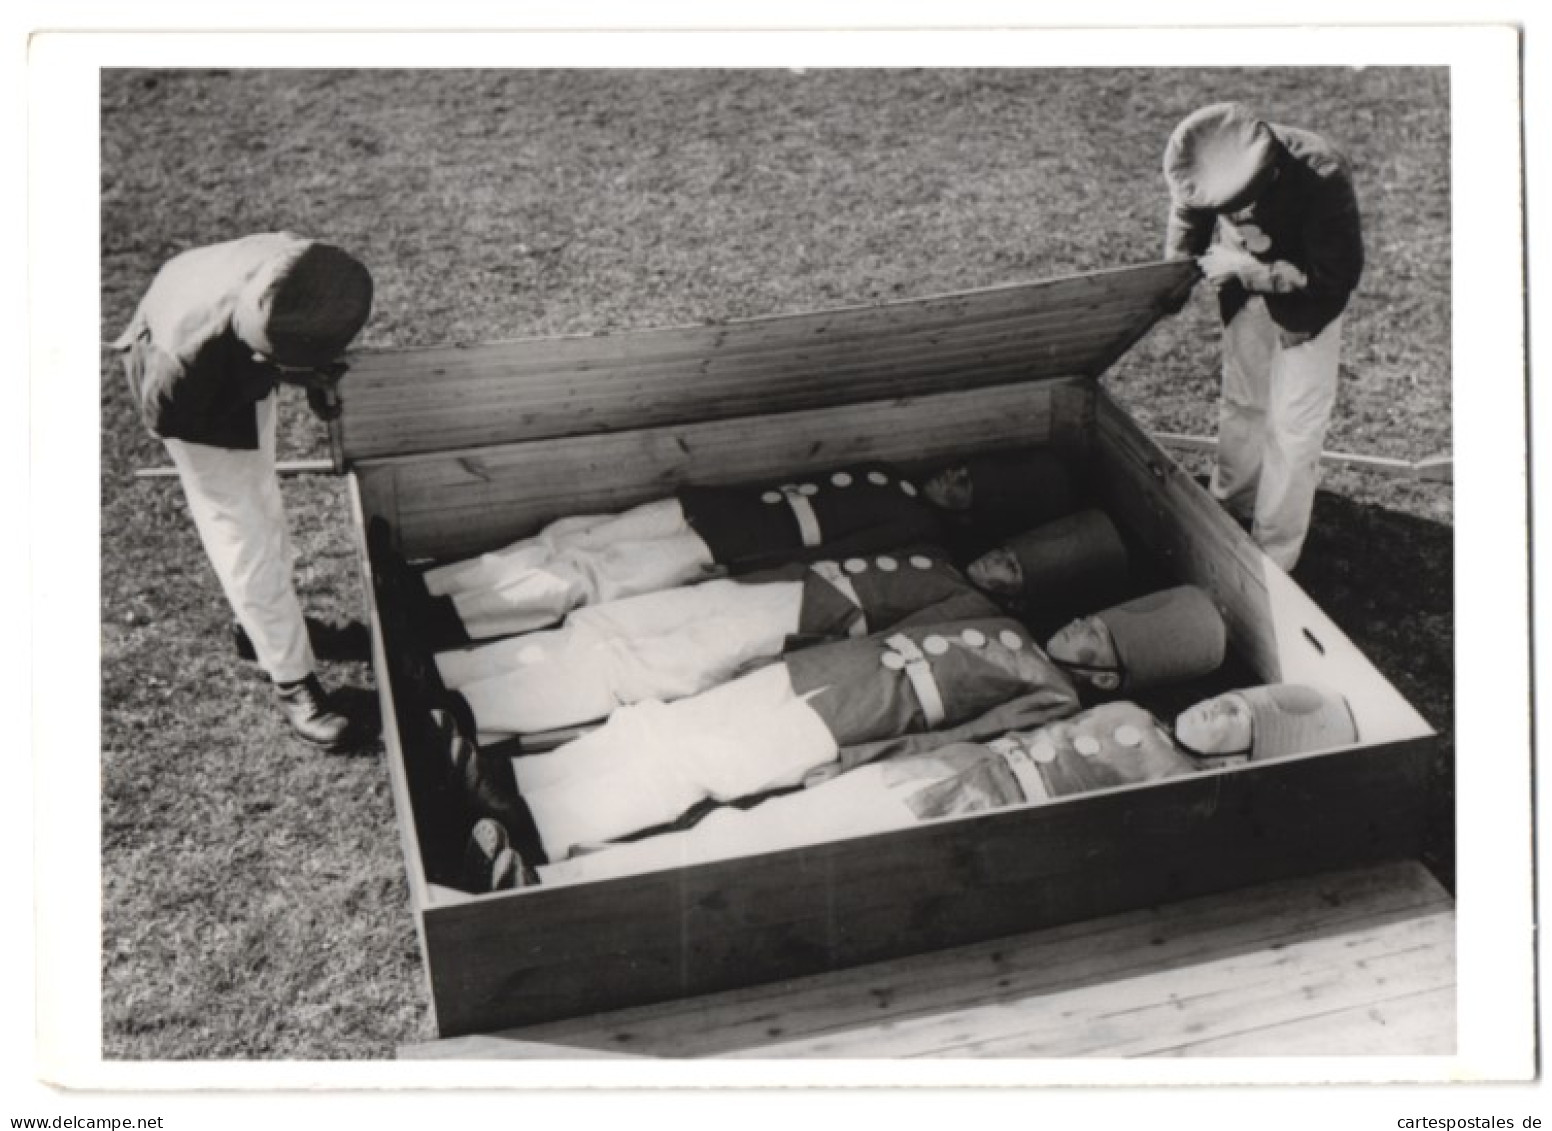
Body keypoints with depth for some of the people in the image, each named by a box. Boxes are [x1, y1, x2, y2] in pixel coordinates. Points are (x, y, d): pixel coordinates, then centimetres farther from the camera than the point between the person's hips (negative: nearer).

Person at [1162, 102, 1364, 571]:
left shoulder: (1323, 178, -39)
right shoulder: (1210, 169, -26)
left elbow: (1335, 278, -28)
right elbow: (1185, 238, -4)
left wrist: (1256, 272, -36)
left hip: (1305, 300, -4)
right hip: (1245, 290, 4)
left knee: (1292, 426, -2)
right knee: (1241, 401, 19)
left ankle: (1273, 559, 8)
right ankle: (1233, 506, 42)